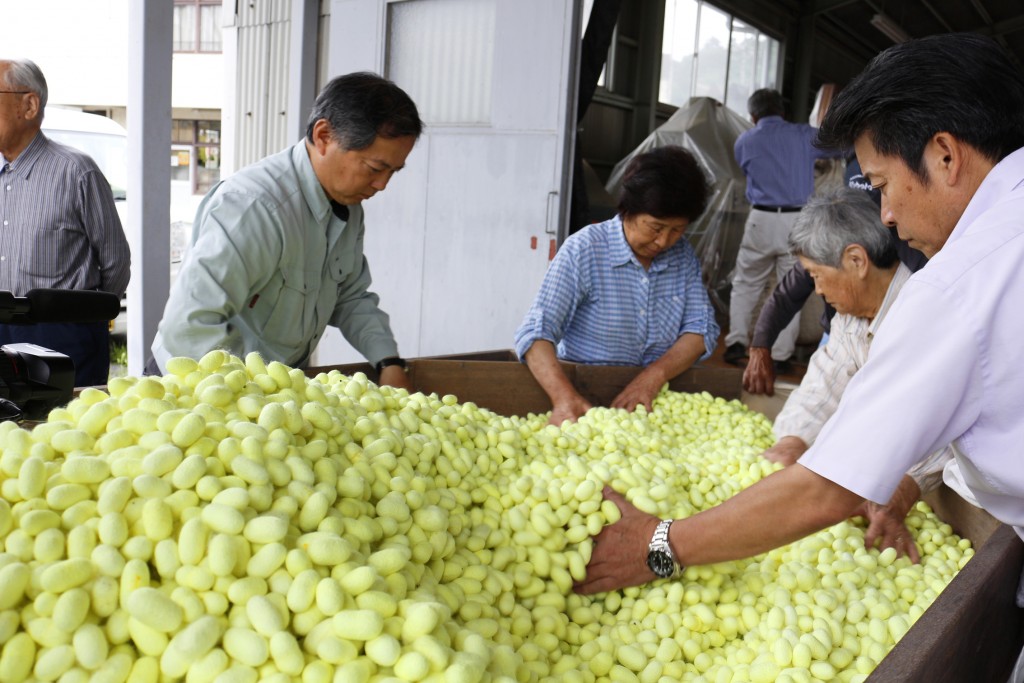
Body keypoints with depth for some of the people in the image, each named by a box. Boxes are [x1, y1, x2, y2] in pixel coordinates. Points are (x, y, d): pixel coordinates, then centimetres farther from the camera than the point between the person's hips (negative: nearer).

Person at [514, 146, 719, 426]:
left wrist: (655, 375, -18)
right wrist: (564, 396, -35)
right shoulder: (584, 250, -10)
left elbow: (702, 328, 2)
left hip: (654, 400, 3)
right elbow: (536, 331, -17)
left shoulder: (683, 256, 5)